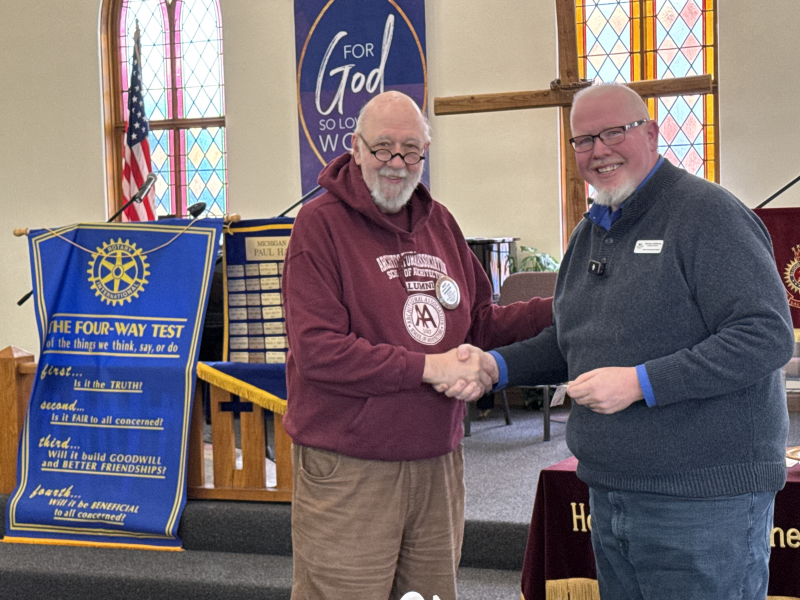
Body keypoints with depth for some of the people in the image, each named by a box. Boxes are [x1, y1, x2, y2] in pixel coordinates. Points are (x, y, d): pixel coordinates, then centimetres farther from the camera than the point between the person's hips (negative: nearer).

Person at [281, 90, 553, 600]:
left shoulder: (439, 222, 13)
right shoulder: (321, 224, -8)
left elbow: (481, 324, 17)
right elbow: (317, 350, -18)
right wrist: (427, 367, -19)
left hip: (437, 462, 6)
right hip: (349, 470, -6)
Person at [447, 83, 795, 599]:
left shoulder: (707, 214, -12)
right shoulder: (591, 232, 16)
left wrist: (641, 383, -23)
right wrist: (497, 365, 8)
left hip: (703, 500, -8)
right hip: (611, 494, 8)